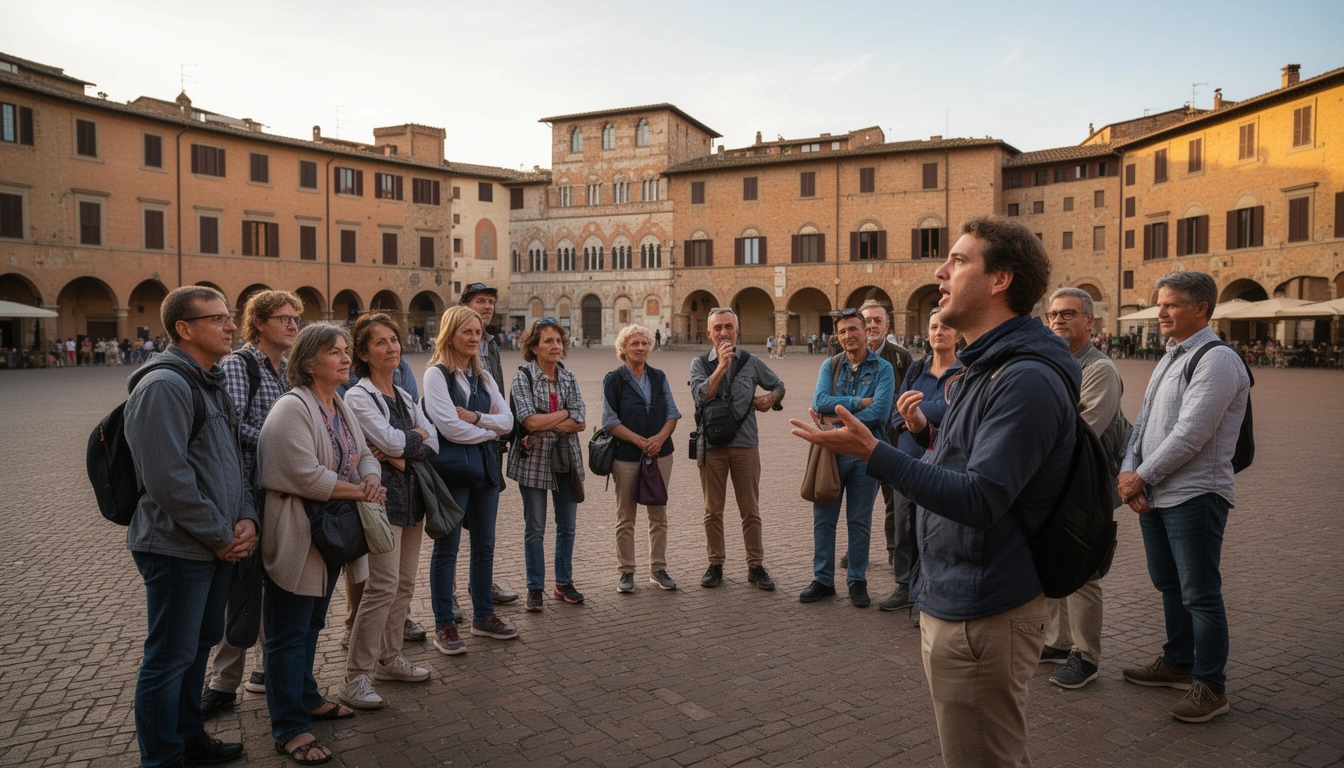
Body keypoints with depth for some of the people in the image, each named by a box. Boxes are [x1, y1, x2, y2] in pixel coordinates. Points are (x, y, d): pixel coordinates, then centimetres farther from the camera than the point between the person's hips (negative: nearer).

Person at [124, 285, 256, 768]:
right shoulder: (163, 385, -18)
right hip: (178, 548, -9)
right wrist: (220, 536, -16)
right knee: (170, 657, 3)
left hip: (219, 544, 9)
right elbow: (167, 478, -24)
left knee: (200, 644, 20)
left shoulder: (211, 382, 13)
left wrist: (246, 519, 2)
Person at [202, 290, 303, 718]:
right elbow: (232, 425, -18)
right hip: (251, 489, -6)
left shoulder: (289, 370, 13)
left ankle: (266, 668, 26)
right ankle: (225, 683, 10)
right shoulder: (237, 365, -7)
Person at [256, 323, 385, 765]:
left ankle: (306, 699, 39)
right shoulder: (292, 408, -19)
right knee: (289, 634, 3)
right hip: (296, 539, -9)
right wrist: (359, 491, -18)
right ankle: (289, 729, 13)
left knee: (311, 626, 22)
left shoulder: (340, 408, 10)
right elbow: (305, 475, -27)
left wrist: (371, 479, -11)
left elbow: (364, 455, 12)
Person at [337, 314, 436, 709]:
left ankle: (389, 658, 25)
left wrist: (398, 453, -11)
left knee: (405, 582, 12)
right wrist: (416, 436, 0)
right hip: (382, 494, -8)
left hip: (411, 492, 8)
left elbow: (432, 443, 5)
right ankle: (355, 677, -3)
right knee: (383, 584, -11)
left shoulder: (404, 396, 15)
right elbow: (391, 440, -19)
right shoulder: (358, 397, -7)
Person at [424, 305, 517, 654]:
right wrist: (489, 430, -4)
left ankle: (483, 616, 25)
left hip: (484, 466, 7)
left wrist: (475, 418, -12)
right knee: (447, 548, 2)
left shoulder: (482, 376, 13)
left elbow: (507, 419, 5)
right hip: (451, 468, -6)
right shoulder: (436, 374, -7)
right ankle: (444, 626, 12)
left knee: (484, 546, 12)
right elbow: (450, 428, -17)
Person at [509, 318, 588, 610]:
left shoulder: (569, 378, 6)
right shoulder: (523, 377, -7)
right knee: (535, 528, 4)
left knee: (567, 525, 11)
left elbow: (580, 423, -3)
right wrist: (565, 413, -8)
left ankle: (564, 583, 26)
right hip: (534, 460, -4)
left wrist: (544, 426, -13)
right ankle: (535, 589, 17)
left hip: (566, 459, 4)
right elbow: (530, 421, -19)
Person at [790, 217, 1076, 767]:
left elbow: (980, 501, -28)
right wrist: (934, 433, 8)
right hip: (949, 601, 10)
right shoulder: (987, 367, 13)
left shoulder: (1027, 378, -22)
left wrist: (873, 453, -31)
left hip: (982, 616, -10)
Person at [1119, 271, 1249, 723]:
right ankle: (1178, 664, 35)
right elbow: (1144, 420, 13)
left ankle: (1210, 686, 13)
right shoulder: (1169, 359, 15)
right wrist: (1128, 470, -2)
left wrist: (1142, 476, -14)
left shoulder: (1217, 360, -15)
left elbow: (1190, 434, -22)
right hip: (1154, 495, 9)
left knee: (1200, 595, 0)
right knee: (1169, 585, 19)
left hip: (1194, 496, -9)